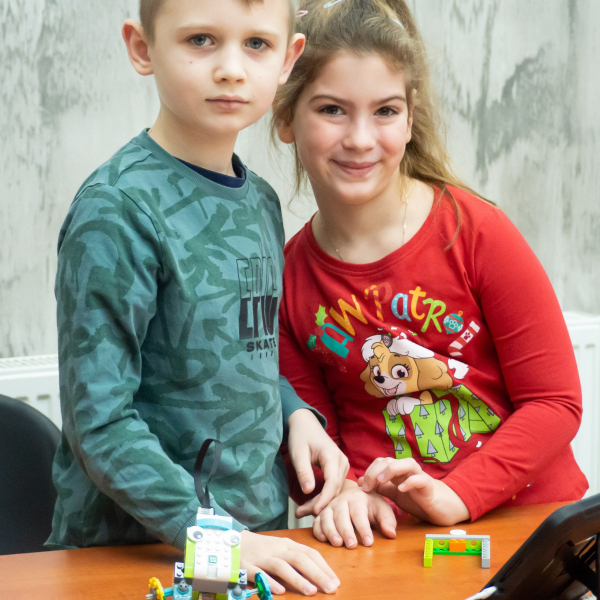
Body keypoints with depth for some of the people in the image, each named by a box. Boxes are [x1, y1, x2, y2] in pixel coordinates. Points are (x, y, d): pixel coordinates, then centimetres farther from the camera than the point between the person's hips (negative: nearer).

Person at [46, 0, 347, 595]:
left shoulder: (261, 201, 5)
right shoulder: (119, 209, -18)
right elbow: (98, 420, -20)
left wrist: (295, 413, -2)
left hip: (260, 528, 7)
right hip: (130, 546, -7)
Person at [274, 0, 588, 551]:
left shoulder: (476, 232, -4)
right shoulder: (287, 277, 5)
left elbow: (555, 401, -3)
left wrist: (453, 495, -14)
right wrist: (345, 496, -11)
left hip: (527, 516, -1)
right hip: (388, 539, 1)